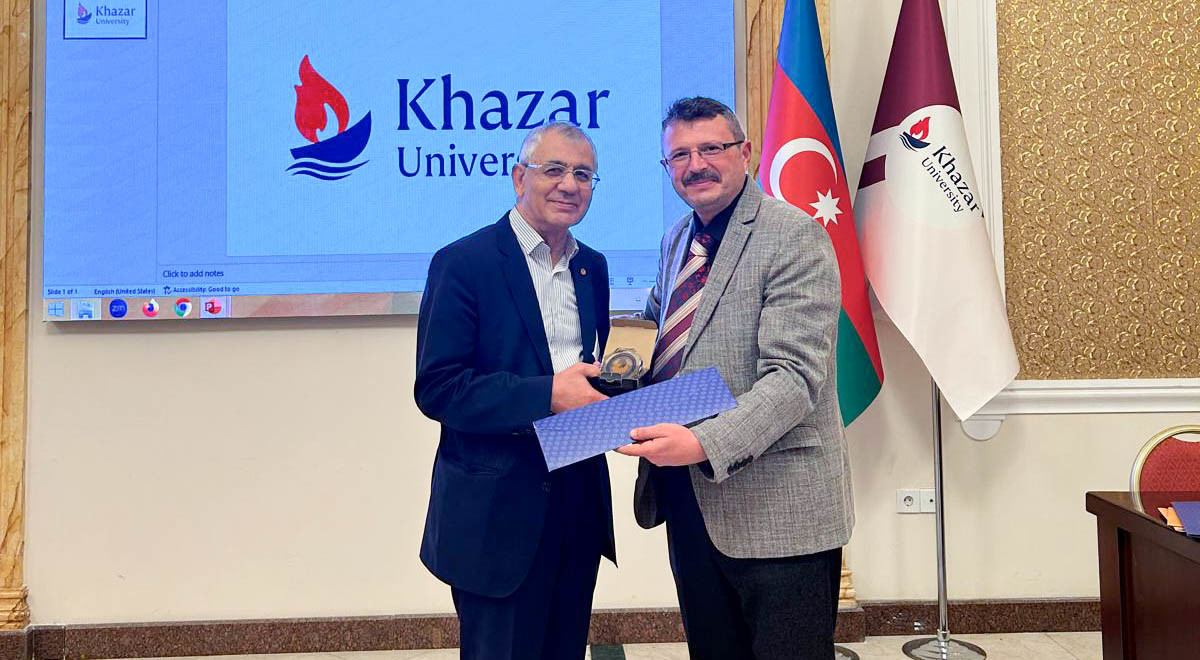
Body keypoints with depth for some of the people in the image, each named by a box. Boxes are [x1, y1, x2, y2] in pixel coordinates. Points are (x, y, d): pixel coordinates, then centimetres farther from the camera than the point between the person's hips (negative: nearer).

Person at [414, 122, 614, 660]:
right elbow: (436, 389, -16)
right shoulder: (463, 263, -10)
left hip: (580, 502, 6)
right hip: (500, 510, -6)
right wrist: (546, 395, -25)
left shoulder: (592, 267, 11)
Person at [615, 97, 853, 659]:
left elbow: (794, 376, -21)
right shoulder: (675, 241, 12)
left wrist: (704, 443, -33)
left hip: (776, 508, -7)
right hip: (688, 499, 7)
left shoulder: (796, 237, -13)